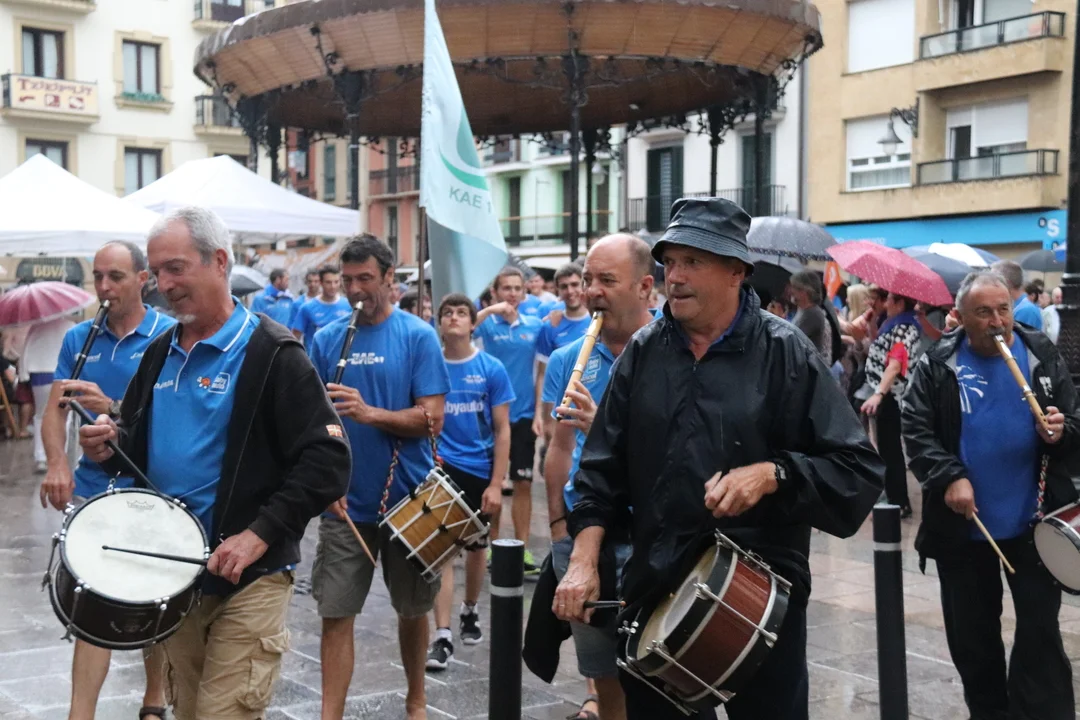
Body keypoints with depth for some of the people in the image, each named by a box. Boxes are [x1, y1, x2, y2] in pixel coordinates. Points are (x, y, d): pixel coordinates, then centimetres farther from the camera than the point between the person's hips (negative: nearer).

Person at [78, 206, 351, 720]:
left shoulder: (272, 354, -12)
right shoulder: (160, 355, 11)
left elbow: (328, 461, -17)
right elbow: (138, 441, 22)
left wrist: (260, 534, -24)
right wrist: (110, 447, -1)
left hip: (248, 578, -7)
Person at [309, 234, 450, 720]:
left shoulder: (418, 336, -5)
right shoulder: (327, 339, 3)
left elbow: (432, 420, -11)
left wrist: (369, 413, -25)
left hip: (407, 498, -1)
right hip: (345, 502, 1)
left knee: (413, 609, 13)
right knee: (336, 615, -2)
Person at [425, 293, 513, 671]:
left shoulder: (491, 369, -5)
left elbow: (502, 431, -4)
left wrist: (496, 484, -9)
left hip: (479, 470, 1)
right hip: (439, 466, -1)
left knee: (475, 547, 17)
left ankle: (470, 611, 40)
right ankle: (442, 636, -5)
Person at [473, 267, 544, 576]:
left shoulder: (534, 326, 4)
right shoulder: (487, 323, -3)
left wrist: (540, 412, 2)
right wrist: (489, 310, -29)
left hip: (524, 414, 2)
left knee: (523, 483, 5)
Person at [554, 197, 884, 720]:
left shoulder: (785, 355, -6)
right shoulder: (643, 352, 5)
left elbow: (858, 469, -9)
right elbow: (604, 466, 8)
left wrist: (771, 474, -22)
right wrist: (584, 559, -1)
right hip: (654, 590, 4)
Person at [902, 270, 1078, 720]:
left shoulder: (1042, 356, 0)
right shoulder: (937, 365, -3)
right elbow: (916, 430, -8)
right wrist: (949, 477, -22)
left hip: (1033, 521, 0)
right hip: (962, 525, 1)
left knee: (1040, 632, 3)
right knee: (971, 637, 12)